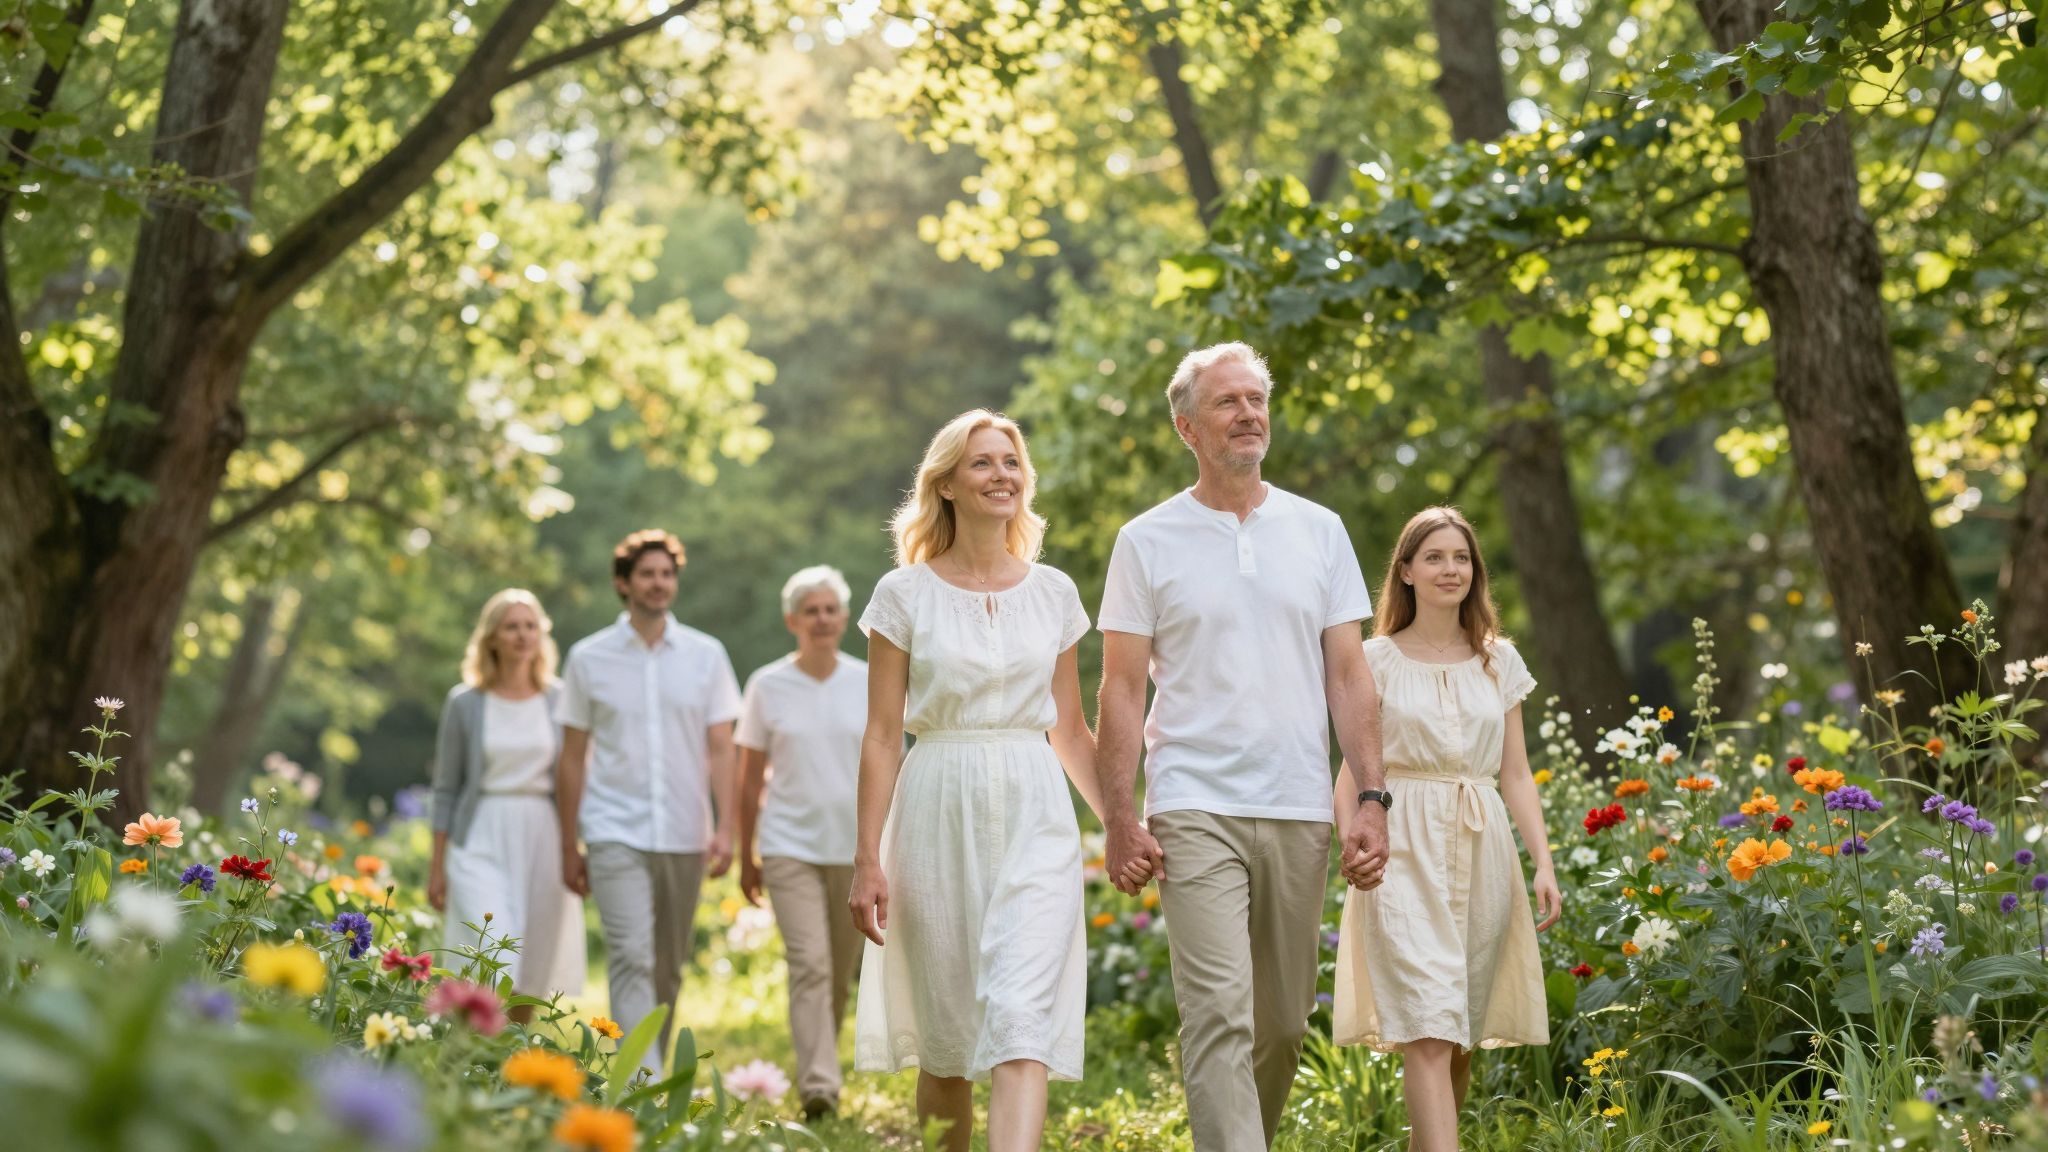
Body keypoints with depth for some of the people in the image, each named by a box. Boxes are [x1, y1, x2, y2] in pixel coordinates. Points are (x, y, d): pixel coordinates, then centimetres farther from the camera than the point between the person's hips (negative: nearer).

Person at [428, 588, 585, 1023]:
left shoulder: (560, 701, 5)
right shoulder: (464, 703, 3)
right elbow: (446, 790, 6)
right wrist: (437, 866, 4)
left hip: (543, 839, 2)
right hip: (482, 841, -2)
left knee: (532, 971, 5)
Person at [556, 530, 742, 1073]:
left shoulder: (706, 655, 7)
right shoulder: (589, 658, 4)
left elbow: (721, 748, 6)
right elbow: (573, 759, 7)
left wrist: (726, 828, -5)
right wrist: (568, 847, 5)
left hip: (685, 838, 2)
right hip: (616, 835, -2)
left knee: (669, 968, 9)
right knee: (632, 959, -14)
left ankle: (652, 1071, 22)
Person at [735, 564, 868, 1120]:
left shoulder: (871, 684, 4)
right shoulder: (767, 686, 2)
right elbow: (750, 779, 7)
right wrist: (745, 857, 7)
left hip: (857, 847, 2)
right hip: (790, 846, -2)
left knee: (841, 974, 9)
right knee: (809, 965, -15)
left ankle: (817, 1070, 26)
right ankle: (818, 1086, -20)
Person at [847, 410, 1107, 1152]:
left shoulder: (1053, 593, 9)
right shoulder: (905, 595, 2)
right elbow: (882, 736, 0)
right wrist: (868, 859, -6)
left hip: (1034, 814, 1)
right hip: (939, 812, -1)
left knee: (1023, 1016, -15)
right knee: (946, 1029, 6)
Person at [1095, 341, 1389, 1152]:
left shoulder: (1319, 532, 11)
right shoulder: (1148, 542, 3)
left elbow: (1348, 676, 9)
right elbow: (1122, 691, 2)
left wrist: (1371, 798, 0)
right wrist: (1120, 821, -6)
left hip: (1300, 812, 3)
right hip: (1196, 811, -3)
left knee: (1284, 1021, 9)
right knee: (1220, 1015, -14)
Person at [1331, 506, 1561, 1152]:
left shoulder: (1499, 661, 12)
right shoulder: (1378, 660, 3)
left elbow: (1515, 773, 13)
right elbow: (1353, 771, 2)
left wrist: (1544, 863, 2)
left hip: (1482, 850, 4)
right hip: (1407, 853, -4)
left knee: (1464, 1032, 6)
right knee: (1428, 1032, -14)